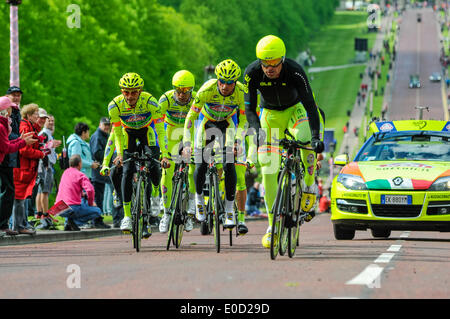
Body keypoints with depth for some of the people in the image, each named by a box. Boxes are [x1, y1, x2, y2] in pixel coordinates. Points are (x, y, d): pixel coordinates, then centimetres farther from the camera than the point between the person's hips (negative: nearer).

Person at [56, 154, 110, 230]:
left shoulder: (65, 172, 19)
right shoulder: (80, 175, -5)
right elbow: (90, 190, -18)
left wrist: (81, 194, 27)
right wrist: (90, 203, -1)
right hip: (72, 208, -7)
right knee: (97, 211, 4)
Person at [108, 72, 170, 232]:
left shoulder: (150, 101, -34)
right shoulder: (115, 105, -28)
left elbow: (160, 130, -32)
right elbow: (117, 133, -17)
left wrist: (164, 155, -40)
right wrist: (119, 154, -32)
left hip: (147, 132, -1)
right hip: (128, 134, 1)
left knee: (153, 166, -23)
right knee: (127, 172, -14)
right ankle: (127, 216, -9)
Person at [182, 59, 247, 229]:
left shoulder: (240, 92, -28)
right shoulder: (207, 89, -32)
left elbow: (243, 120, -19)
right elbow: (191, 117, -28)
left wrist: (238, 140, -35)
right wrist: (187, 143, -37)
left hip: (227, 124, 0)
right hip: (206, 122, 0)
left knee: (229, 164, -17)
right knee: (201, 165, -13)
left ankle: (229, 211, -8)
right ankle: (199, 197, 18)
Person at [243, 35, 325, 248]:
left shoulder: (295, 72, -33)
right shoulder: (252, 73, -26)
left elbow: (310, 105, -36)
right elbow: (249, 109, -22)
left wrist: (316, 136, -48)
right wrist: (257, 131, -41)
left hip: (295, 108, -2)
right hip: (270, 114, 2)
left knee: (306, 138, -36)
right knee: (268, 169, -7)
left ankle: (309, 185, -11)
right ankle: (273, 224, 3)